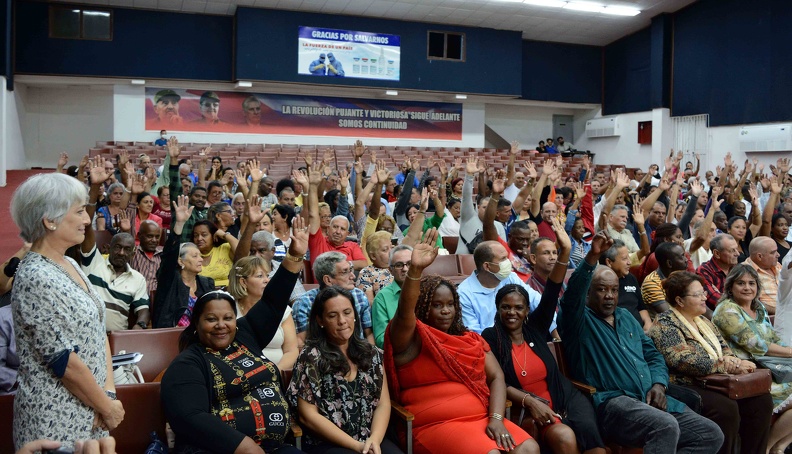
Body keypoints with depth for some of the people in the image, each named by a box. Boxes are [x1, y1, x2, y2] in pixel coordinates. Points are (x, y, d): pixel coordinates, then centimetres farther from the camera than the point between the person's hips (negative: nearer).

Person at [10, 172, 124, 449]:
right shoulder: (35, 279, -21)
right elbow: (65, 362, -21)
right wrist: (108, 407, -11)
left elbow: (98, 331, 7)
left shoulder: (70, 265, 6)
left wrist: (109, 393, -3)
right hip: (58, 420, -8)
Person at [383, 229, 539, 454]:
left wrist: (496, 418, -8)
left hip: (482, 419, 5)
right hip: (435, 425, -5)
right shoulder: (410, 339, 0)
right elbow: (404, 313, -21)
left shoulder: (472, 339, 17)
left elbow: (496, 377, 9)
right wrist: (415, 270, -38)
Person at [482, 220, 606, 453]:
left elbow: (551, 293, -1)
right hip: (526, 408, -3)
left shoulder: (535, 327, 8)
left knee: (588, 429, -28)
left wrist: (565, 252, -11)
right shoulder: (491, 336, 0)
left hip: (565, 399, 3)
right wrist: (530, 401, -19)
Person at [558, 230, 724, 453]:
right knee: (666, 427, -33)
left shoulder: (626, 317, 24)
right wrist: (592, 256, -34)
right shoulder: (579, 321, 0)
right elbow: (572, 295, -22)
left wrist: (658, 384, 3)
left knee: (712, 435, 0)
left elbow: (652, 354, 23)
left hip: (651, 398, 8)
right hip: (611, 402, -8)